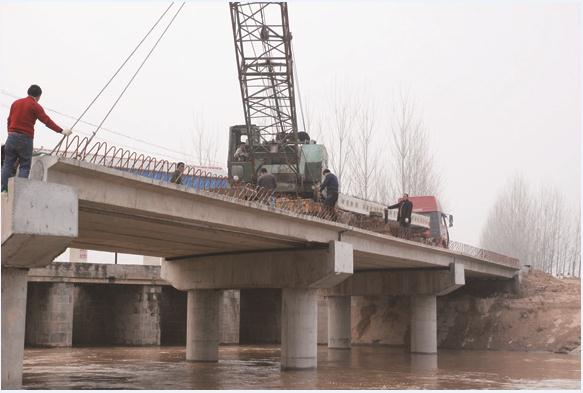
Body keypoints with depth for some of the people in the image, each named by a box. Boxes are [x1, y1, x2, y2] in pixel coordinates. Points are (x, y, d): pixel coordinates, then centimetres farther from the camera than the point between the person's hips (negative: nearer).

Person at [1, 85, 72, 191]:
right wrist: (61, 131, -9)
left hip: (12, 136, 4)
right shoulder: (35, 106, -2)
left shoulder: (16, 103, 15)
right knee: (25, 166, 0)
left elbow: (9, 120, 18)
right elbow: (47, 121, -9)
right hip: (26, 138, -4)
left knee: (7, 164, 6)